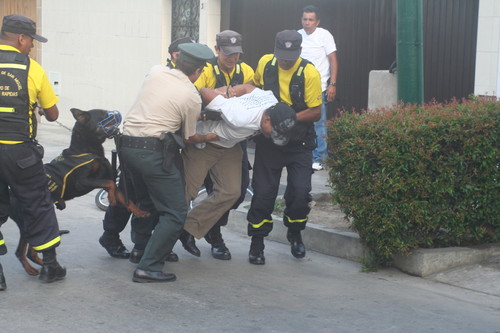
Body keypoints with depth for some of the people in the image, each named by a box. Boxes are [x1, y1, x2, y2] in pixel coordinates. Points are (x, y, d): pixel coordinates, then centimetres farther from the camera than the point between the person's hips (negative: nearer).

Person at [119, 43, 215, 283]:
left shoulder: (155, 72, 8)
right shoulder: (192, 97, -5)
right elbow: (189, 137, 6)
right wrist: (207, 138, 27)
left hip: (127, 144, 7)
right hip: (154, 152, -7)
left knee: (146, 203, 25)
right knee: (175, 213, -1)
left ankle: (140, 251, 34)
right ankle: (148, 267, -7)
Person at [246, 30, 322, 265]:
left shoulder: (309, 73, -15)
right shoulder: (265, 63, -3)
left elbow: (316, 112, -13)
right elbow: (255, 86, 18)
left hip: (299, 143, -2)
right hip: (268, 140, 2)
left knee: (300, 193, -7)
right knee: (263, 192, 1)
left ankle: (294, 234, 23)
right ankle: (257, 244, 15)